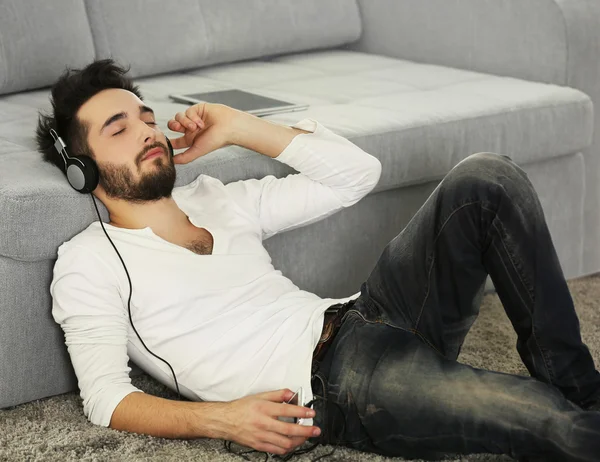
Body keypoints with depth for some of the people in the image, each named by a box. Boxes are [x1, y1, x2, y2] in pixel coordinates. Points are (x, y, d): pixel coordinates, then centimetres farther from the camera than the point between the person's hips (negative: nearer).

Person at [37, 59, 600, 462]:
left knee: (486, 177, -13)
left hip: (364, 315, 8)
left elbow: (355, 173, 19)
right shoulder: (87, 262, 6)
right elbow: (105, 396, -6)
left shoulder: (216, 200, 23)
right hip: (328, 384, -8)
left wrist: (237, 127, 14)